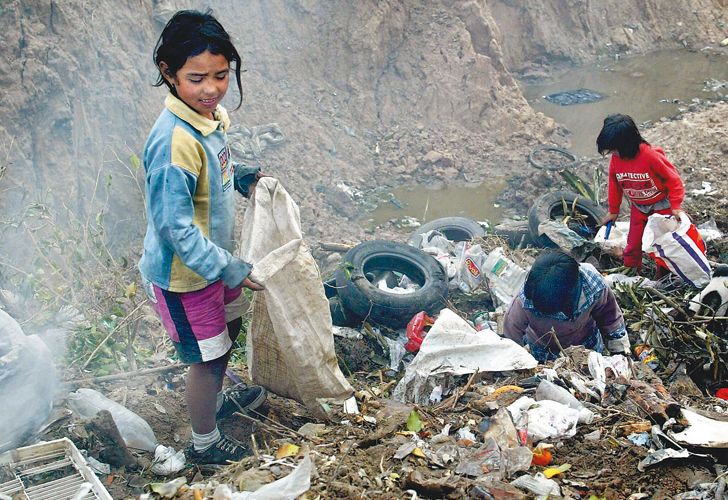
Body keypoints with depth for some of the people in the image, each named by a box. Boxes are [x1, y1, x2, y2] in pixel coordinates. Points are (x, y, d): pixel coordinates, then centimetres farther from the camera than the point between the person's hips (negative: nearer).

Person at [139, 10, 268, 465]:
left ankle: (215, 400, 56)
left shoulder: (216, 116, -5)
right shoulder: (174, 142, -32)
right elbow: (175, 227, -30)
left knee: (229, 327, 28)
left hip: (215, 258, 9)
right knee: (206, 356, 9)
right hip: (183, 274, -9)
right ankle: (205, 443, 34)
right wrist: (230, 270, -27)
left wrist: (247, 177, -2)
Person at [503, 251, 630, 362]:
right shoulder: (525, 299, -41)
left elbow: (610, 316, -14)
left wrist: (620, 352, -5)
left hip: (587, 344, 1)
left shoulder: (593, 286, -36)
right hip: (543, 352, -1)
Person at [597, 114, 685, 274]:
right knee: (633, 242, 7)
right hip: (638, 207, 4)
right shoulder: (615, 160, -15)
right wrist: (613, 211, 11)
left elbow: (672, 178, -20)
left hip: (662, 205, -4)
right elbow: (615, 186, 2)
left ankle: (663, 274, 22)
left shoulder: (651, 156, -31)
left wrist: (675, 206, -20)